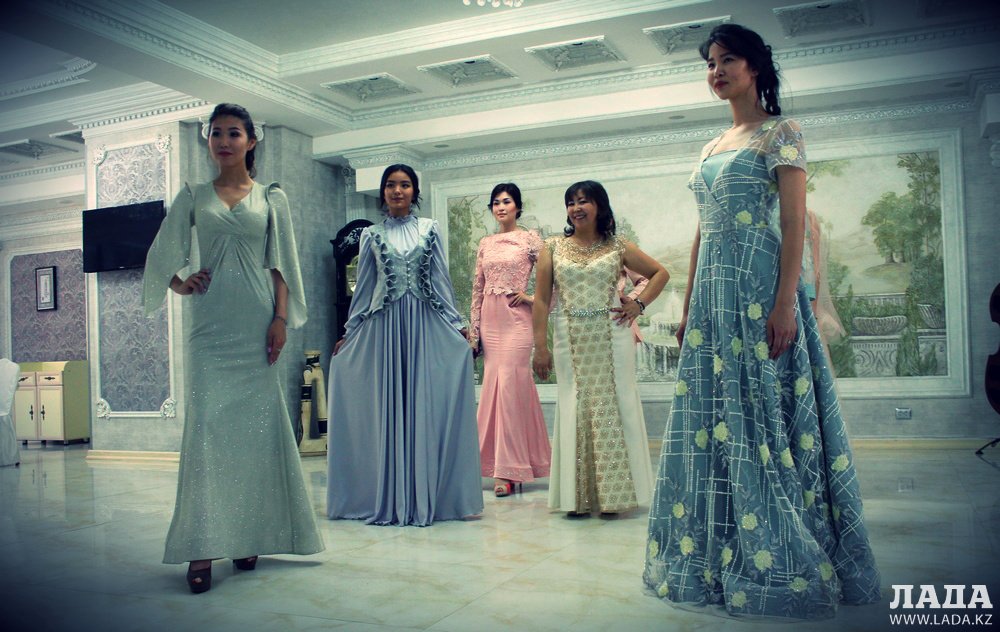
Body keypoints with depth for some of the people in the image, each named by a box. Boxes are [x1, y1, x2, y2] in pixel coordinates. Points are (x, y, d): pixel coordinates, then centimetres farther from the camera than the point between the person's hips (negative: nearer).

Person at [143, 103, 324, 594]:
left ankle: (248, 537, 13)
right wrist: (179, 283, -5)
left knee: (257, 425, 1)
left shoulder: (271, 198, 11)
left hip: (256, 321, 0)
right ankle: (202, 550, -7)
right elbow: (164, 254, 14)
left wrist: (280, 319, -4)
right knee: (207, 425, -8)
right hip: (211, 322, 0)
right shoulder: (193, 197, 13)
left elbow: (281, 265, 6)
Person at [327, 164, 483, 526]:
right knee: (386, 407, 1)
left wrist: (458, 325, 5)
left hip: (424, 325, 0)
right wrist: (348, 333, 11)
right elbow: (363, 287, 12)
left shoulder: (429, 230, 9)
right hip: (384, 326, 0)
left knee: (423, 405, -1)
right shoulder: (372, 235, 9)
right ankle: (388, 500, 8)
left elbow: (441, 280, 9)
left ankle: (422, 499, 6)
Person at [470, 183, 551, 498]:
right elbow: (477, 288, 13)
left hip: (516, 318, -5)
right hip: (490, 320, 5)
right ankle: (510, 465, 17)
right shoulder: (485, 243, 13)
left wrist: (532, 298, -6)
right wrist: (474, 328, 9)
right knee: (493, 386, 6)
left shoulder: (530, 239, -1)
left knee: (509, 386, -10)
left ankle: (508, 470, -3)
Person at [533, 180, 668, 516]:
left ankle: (615, 491, 12)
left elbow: (660, 273, 16)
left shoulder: (618, 247, 6)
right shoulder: (553, 248, 7)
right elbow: (541, 299, 3)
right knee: (575, 409, 2)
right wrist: (540, 346, -4)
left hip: (612, 337, 0)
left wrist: (640, 303, 1)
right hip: (570, 339, 1)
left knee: (613, 406, 1)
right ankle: (579, 495, 9)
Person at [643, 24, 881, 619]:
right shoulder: (712, 148, 20)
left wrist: (785, 302, -20)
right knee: (714, 419, 7)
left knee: (764, 416, -7)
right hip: (714, 291, 7)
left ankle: (785, 564, 4)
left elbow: (794, 223, -10)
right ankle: (718, 558, 17)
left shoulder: (781, 133, 0)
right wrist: (688, 307, 15)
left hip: (760, 286, -7)